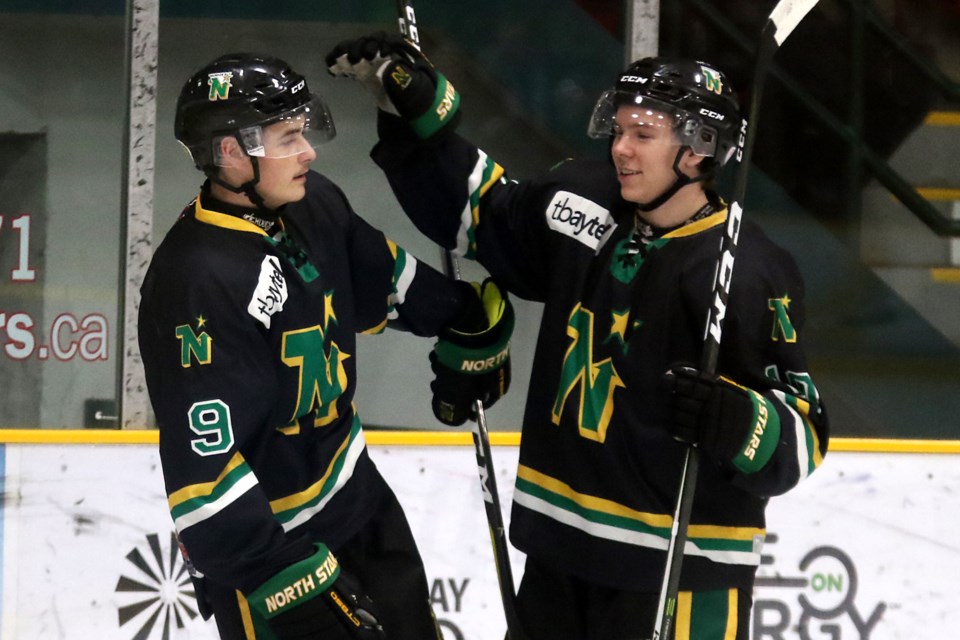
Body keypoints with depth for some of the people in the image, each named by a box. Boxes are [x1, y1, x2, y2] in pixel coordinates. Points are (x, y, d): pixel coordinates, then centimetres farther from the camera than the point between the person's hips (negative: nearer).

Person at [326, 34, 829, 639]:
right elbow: (474, 208, 18)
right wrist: (414, 108, 8)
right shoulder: (581, 205, 1)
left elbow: (799, 436, -14)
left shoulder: (751, 273, -16)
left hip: (680, 567, -6)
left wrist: (735, 422, -34)